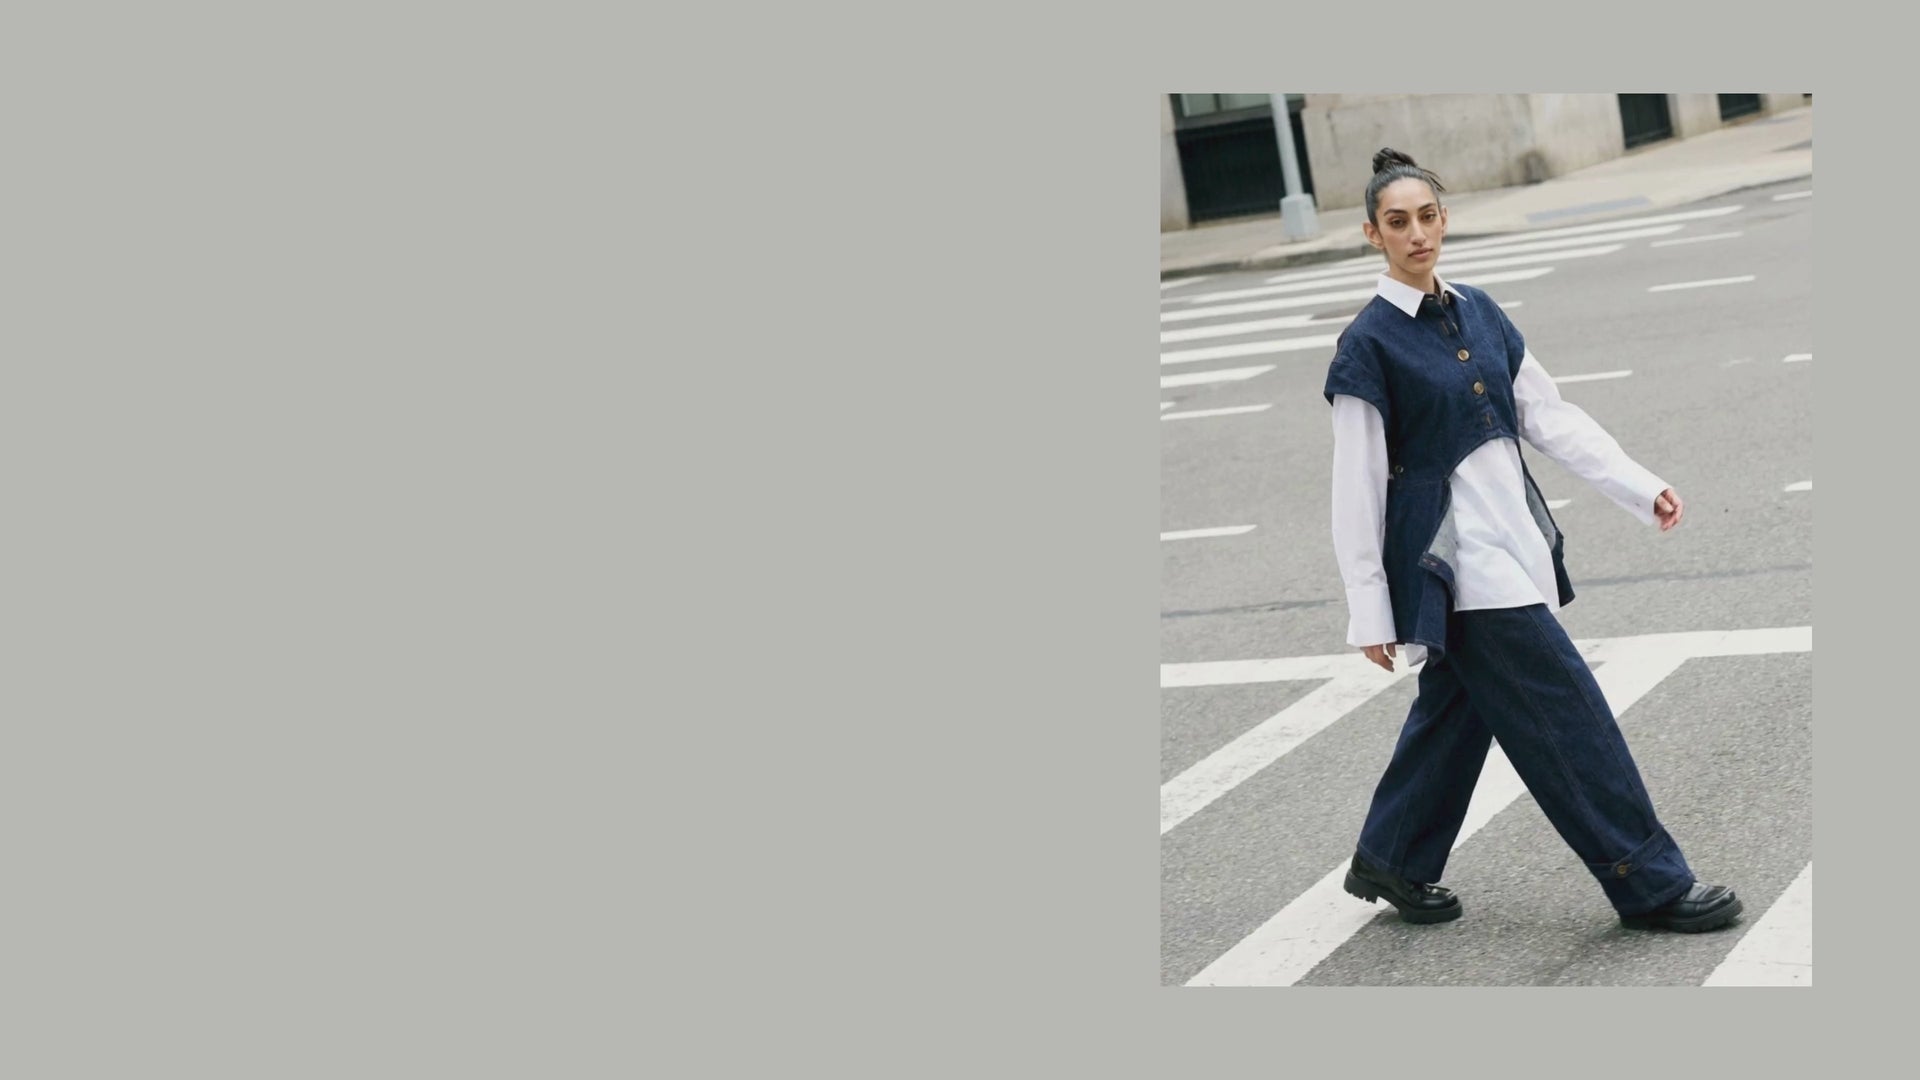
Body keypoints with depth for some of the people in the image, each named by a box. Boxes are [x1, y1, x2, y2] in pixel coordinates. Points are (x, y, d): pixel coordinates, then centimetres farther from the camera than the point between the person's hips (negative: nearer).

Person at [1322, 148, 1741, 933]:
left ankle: (1390, 862, 34)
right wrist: (1370, 614, -11)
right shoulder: (1368, 345, -11)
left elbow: (1551, 418, 12)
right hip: (1456, 558, -7)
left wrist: (1643, 489, 4)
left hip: (1511, 542, 7)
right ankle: (1649, 884, 5)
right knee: (1567, 716, -5)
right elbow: (1356, 489, -11)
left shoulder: (1476, 312, 9)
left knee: (1458, 708, 17)